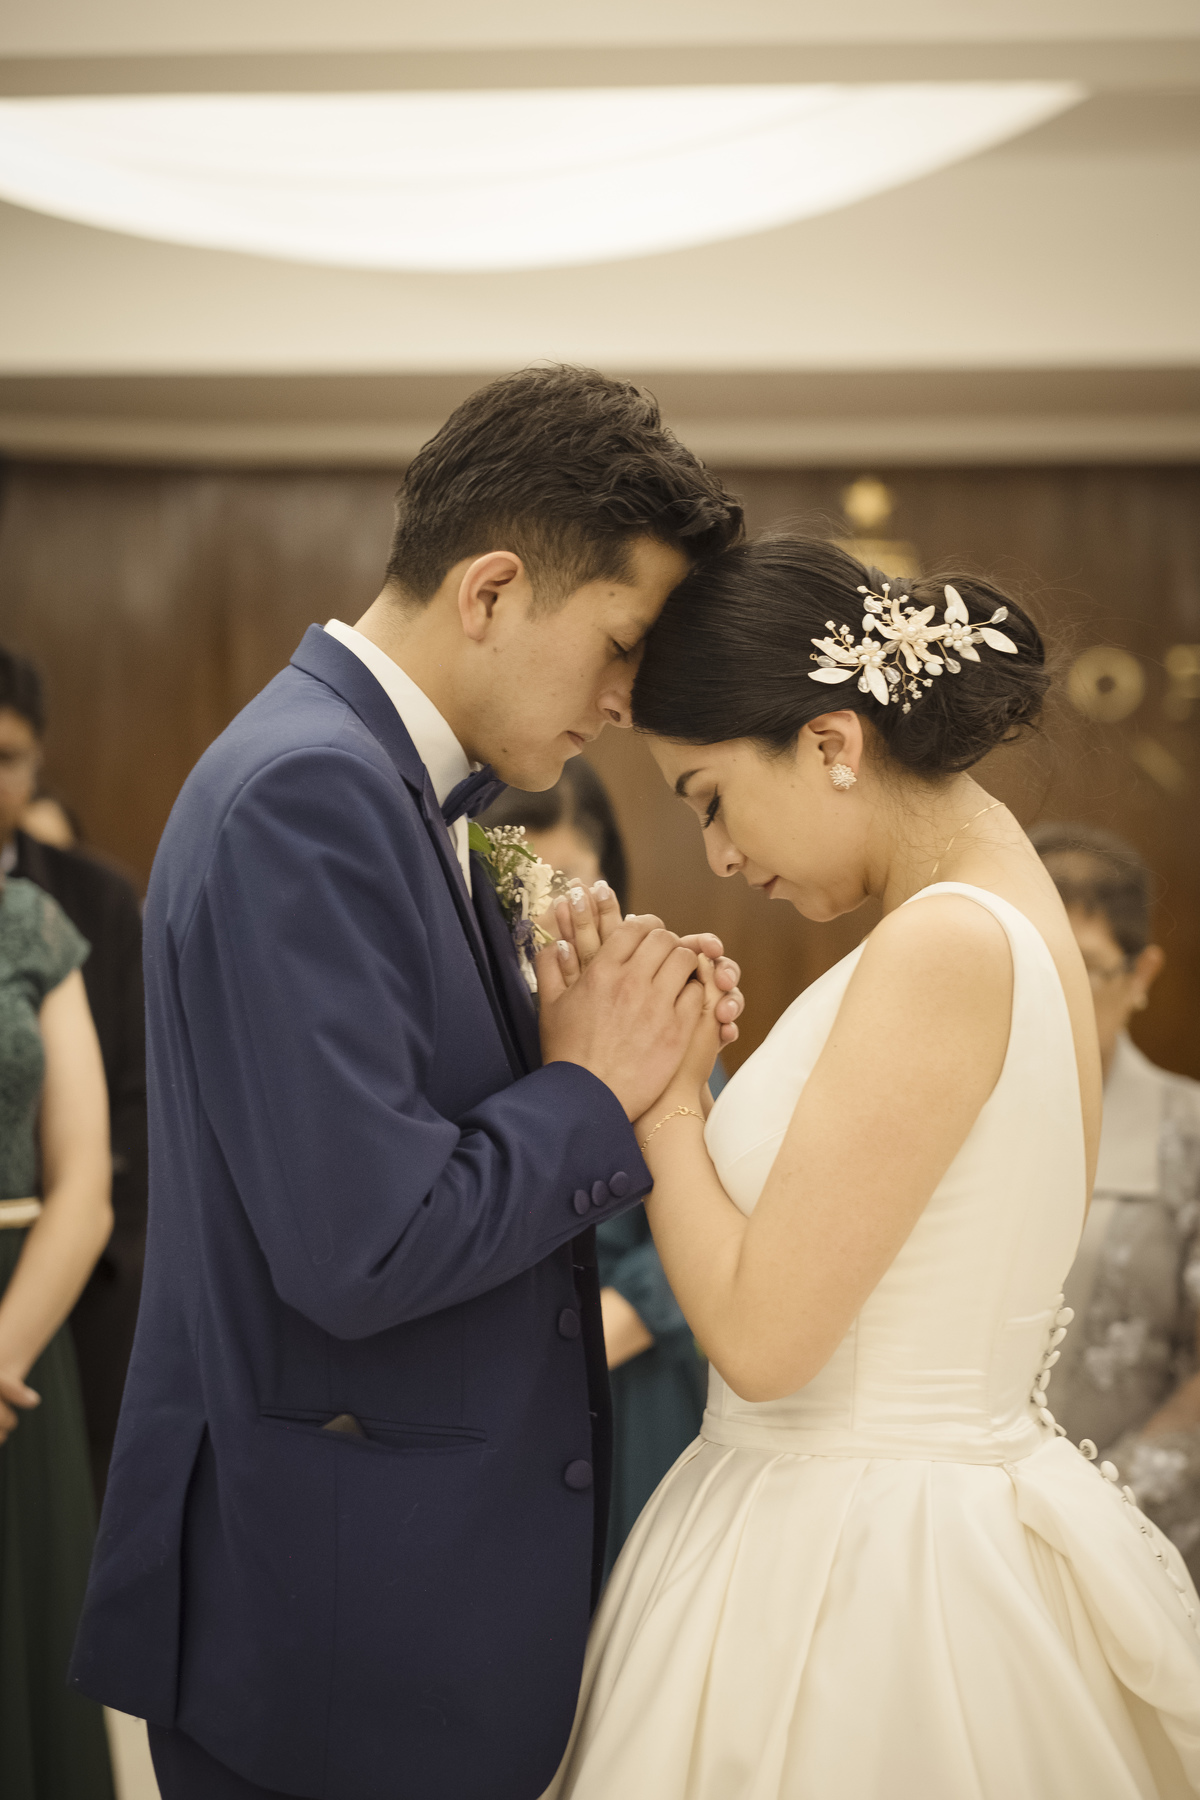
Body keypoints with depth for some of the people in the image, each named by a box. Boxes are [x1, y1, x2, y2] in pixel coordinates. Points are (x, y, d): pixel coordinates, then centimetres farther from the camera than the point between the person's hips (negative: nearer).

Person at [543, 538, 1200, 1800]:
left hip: (857, 1578, -9)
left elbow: (763, 1336, -20)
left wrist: (663, 1093, -10)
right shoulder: (1007, 916, 8)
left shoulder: (946, 948, -21)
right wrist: (680, 1079, 6)